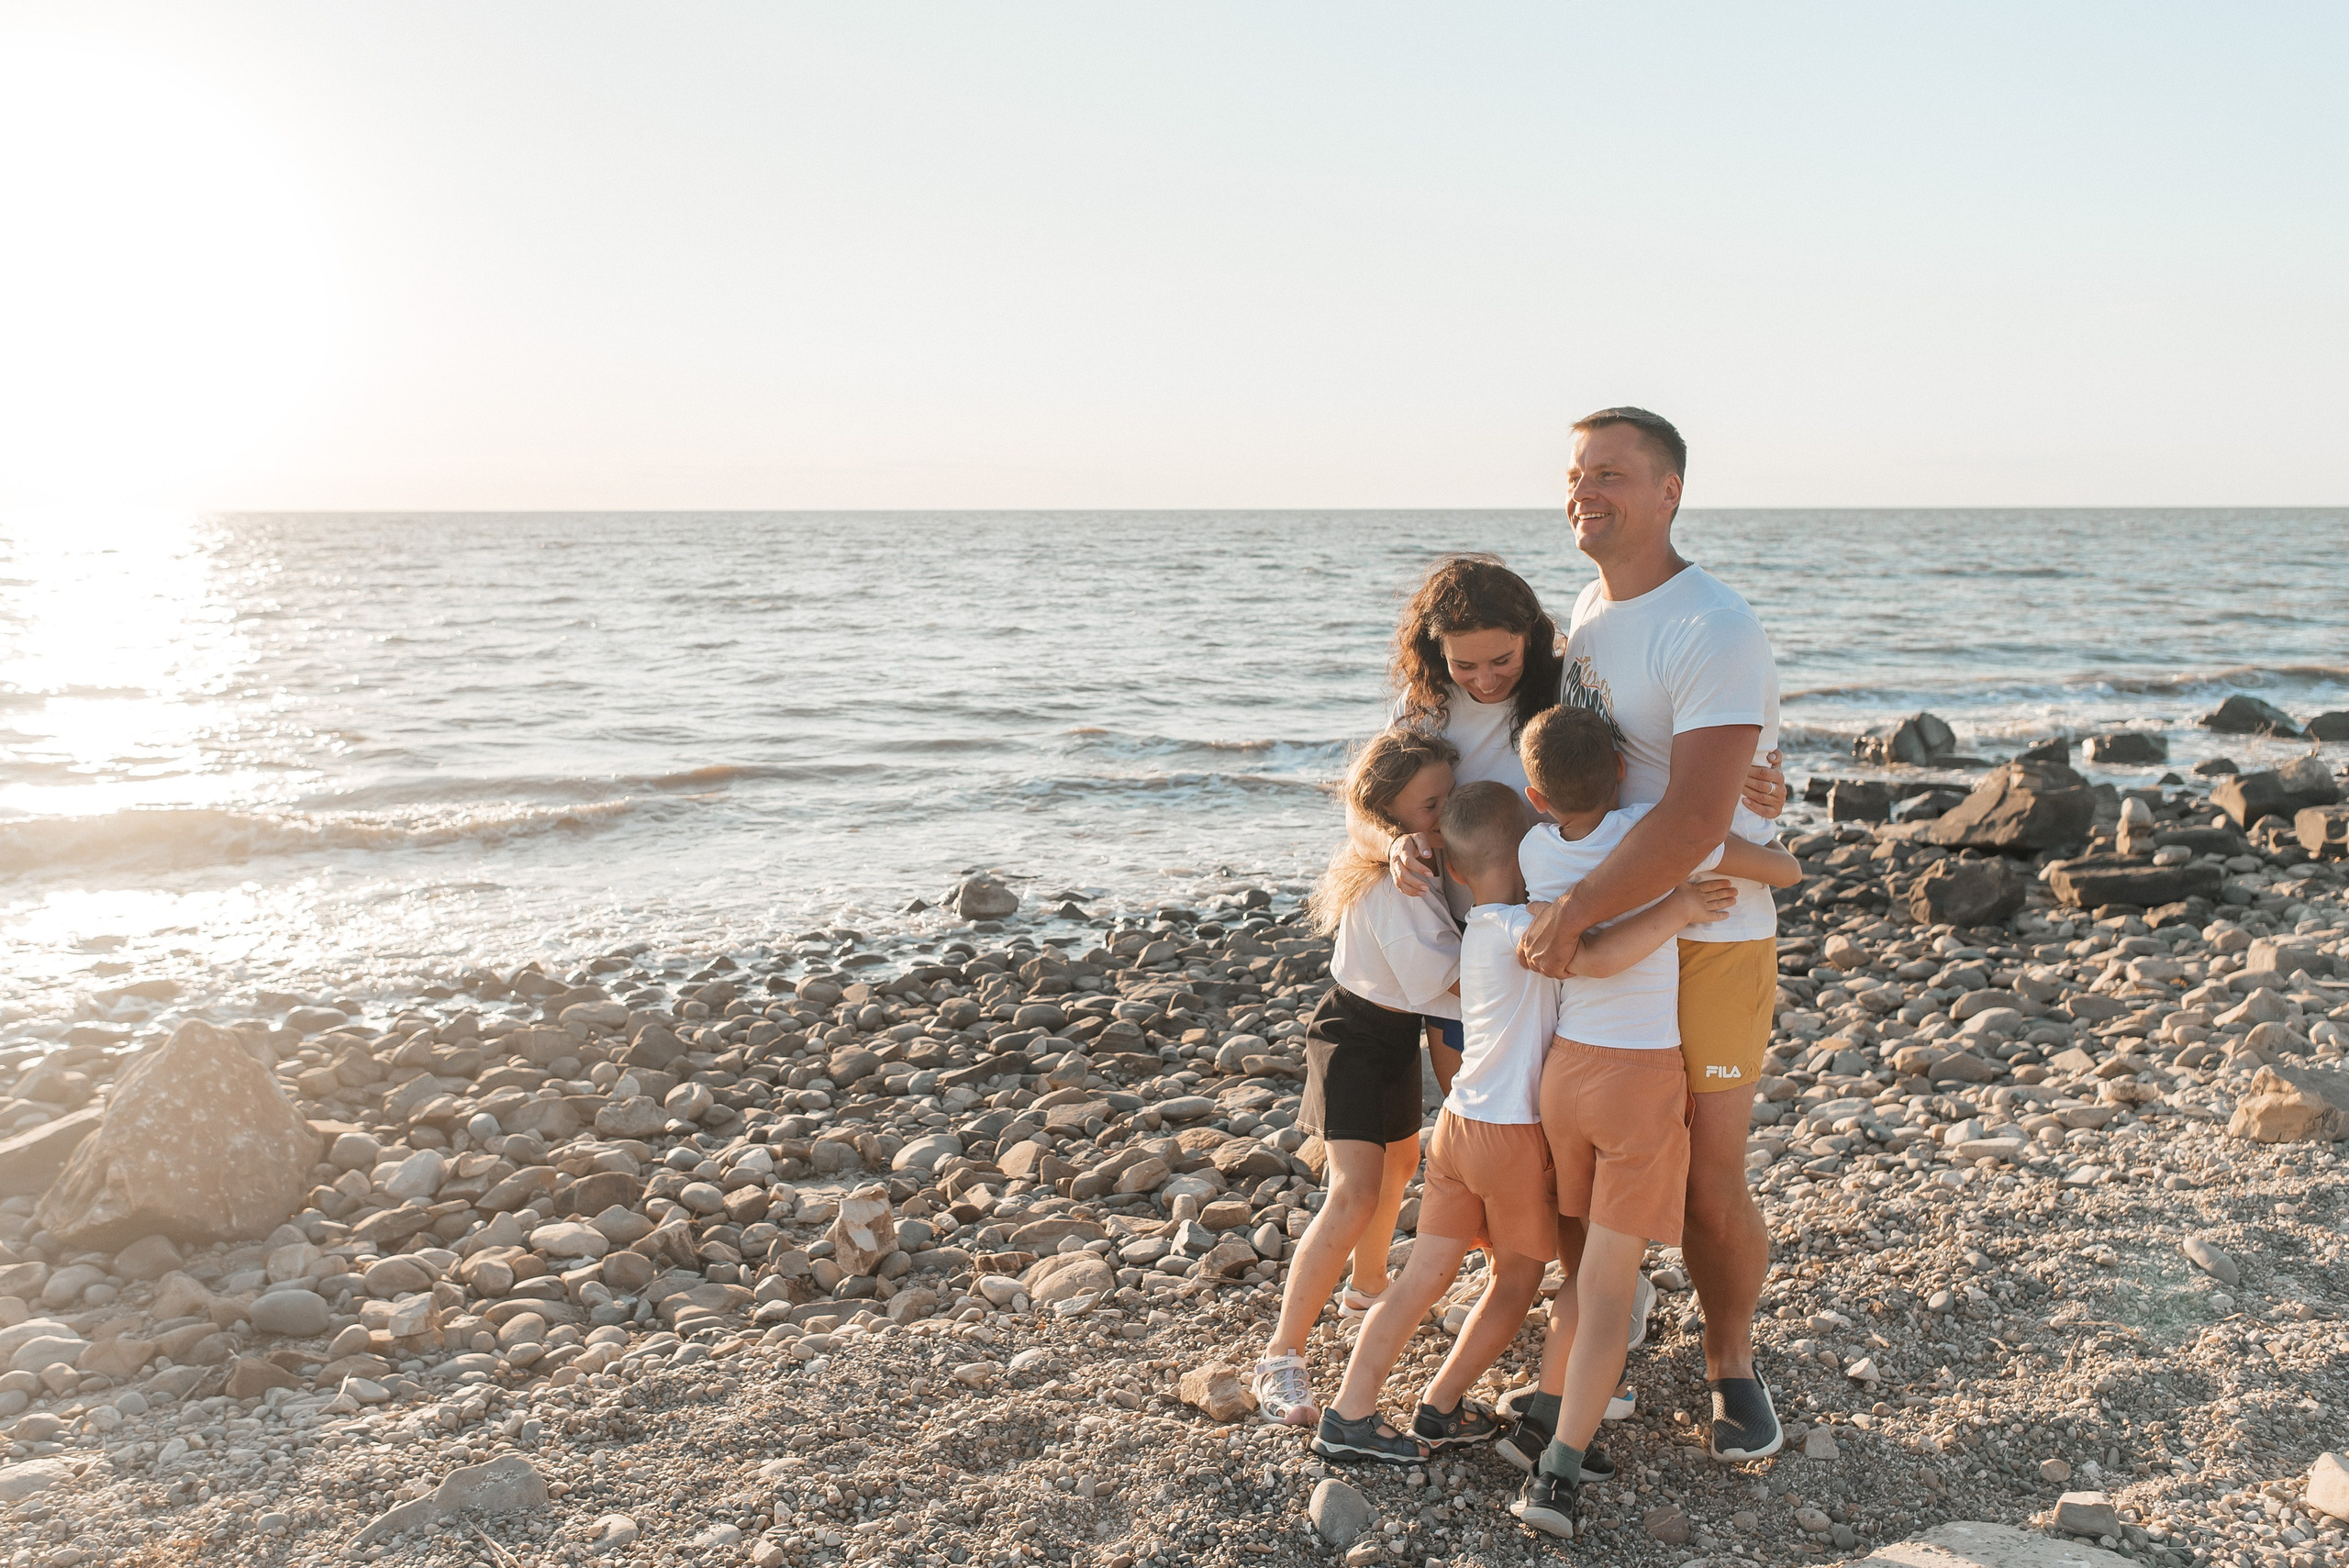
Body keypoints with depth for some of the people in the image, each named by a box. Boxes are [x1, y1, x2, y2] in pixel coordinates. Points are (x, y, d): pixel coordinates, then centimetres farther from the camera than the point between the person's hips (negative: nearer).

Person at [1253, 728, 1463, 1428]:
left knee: (1400, 1161, 27)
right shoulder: (1387, 885, -32)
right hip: (1354, 1035, -10)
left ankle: (1368, 1283, 53)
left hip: (1398, 1029, 10)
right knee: (1355, 1194, -19)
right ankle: (1281, 1357, -14)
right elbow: (1441, 980, -32)